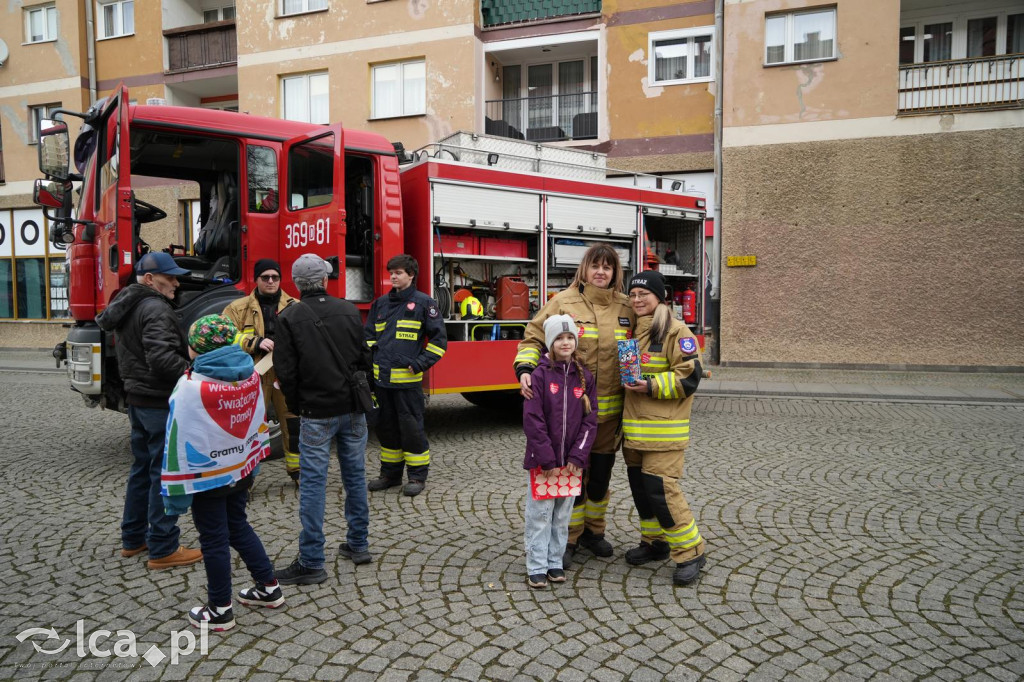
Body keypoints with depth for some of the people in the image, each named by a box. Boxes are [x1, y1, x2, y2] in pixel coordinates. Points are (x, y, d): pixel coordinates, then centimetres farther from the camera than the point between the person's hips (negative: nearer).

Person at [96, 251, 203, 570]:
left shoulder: (128, 307, 13)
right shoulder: (155, 309, -19)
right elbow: (162, 358, -30)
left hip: (137, 397, 10)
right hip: (160, 402, -10)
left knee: (142, 468, 20)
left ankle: (133, 538, 30)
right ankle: (163, 549, 4)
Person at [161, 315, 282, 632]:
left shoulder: (191, 387, -22)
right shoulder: (252, 375, -5)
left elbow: (180, 442, -19)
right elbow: (259, 423, 5)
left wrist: (175, 493, -11)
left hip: (207, 477, -6)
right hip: (242, 470, 6)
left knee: (214, 540, 9)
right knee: (238, 525, 23)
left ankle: (219, 610, 23)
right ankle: (268, 587, 31)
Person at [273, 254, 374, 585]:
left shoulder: (289, 318, -7)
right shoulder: (349, 310, 3)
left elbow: (286, 370, -9)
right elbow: (365, 358, 5)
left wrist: (297, 406, 5)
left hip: (316, 412, -4)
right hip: (352, 408, 4)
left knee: (313, 482, 0)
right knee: (355, 475, 14)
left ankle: (311, 563, 4)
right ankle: (358, 545, 25)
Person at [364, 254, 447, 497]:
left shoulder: (424, 303, -2)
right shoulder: (381, 303, 13)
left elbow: (439, 339, -3)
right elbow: (369, 334, 22)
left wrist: (421, 363, -11)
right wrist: (370, 356, 5)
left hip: (408, 379, -5)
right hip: (382, 377, 6)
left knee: (411, 427, 0)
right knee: (386, 427, 13)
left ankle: (417, 475, 13)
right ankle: (390, 473, 27)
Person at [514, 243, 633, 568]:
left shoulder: (626, 307, 6)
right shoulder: (564, 301, -6)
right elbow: (533, 337, -6)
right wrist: (525, 369, -22)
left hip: (610, 409, 4)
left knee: (601, 474, 16)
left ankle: (593, 531, 36)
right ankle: (568, 539, 22)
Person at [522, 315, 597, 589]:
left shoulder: (584, 377, 3)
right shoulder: (540, 375, -7)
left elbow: (590, 420, 2)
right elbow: (532, 419, -12)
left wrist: (578, 456, -7)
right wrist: (547, 458, -14)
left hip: (572, 461, 3)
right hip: (542, 460, -3)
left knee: (563, 514, 12)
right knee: (540, 513, 3)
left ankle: (555, 562, 26)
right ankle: (536, 567, 14)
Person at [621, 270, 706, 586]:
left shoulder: (676, 332, -10)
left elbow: (689, 376, -15)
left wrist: (652, 386, -22)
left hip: (663, 430, -8)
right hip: (633, 428, 8)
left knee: (661, 489, -11)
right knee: (640, 487, 14)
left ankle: (690, 552, 4)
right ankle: (654, 542, 32)